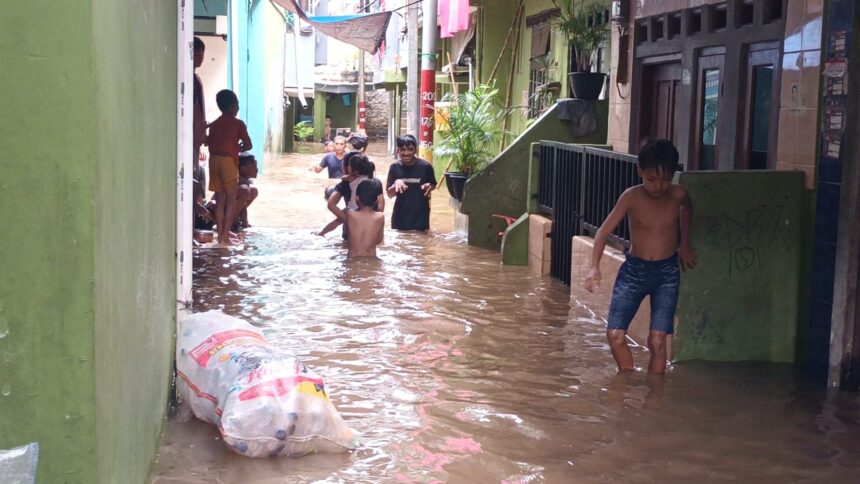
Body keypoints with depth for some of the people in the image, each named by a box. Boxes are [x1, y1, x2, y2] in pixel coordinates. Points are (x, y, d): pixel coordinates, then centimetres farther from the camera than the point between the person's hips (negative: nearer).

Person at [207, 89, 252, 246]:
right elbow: (248, 145, 0)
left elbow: (210, 146, 16)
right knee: (231, 200, -1)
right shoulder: (238, 123, 0)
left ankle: (220, 235, 8)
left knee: (220, 200, 10)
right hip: (228, 161, -6)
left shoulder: (214, 124, 16)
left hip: (214, 160, 6)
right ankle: (225, 237, -7)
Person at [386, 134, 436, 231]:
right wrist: (395, 184, -19)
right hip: (400, 216, 2)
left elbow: (434, 185, 8)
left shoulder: (425, 166, -9)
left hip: (420, 216, -2)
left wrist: (429, 186, -15)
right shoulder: (395, 167, -4)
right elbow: (390, 194, 0)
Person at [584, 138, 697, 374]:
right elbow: (604, 231, -11)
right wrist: (594, 266, -22)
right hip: (634, 269, 0)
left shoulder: (678, 194, -8)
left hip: (667, 273, 1)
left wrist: (684, 243, 22)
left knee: (657, 340, -6)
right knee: (615, 335, -8)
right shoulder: (632, 197, -14)